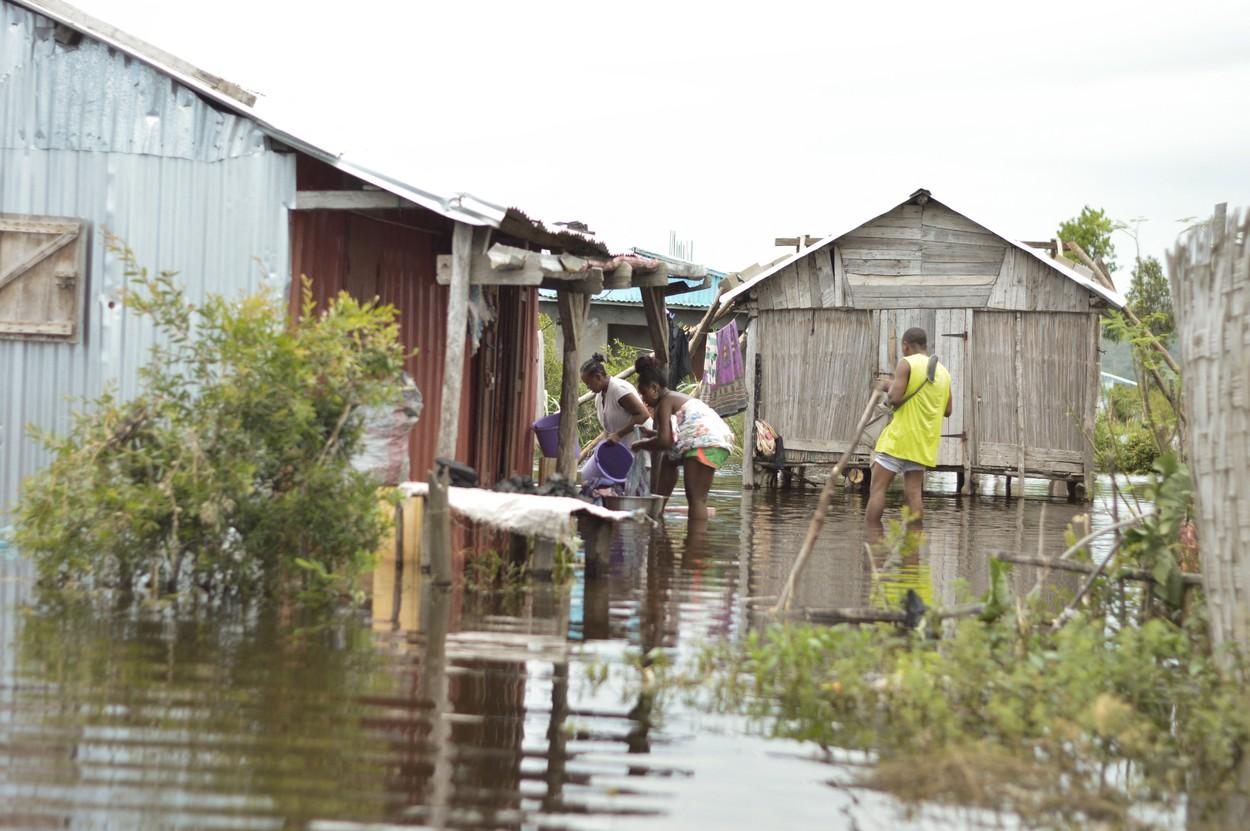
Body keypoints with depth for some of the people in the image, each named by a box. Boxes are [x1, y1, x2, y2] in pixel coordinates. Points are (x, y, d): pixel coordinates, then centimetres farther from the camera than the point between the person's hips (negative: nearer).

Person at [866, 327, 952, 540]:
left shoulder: (906, 363, -7)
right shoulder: (943, 371, 14)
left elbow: (895, 397, -16)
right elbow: (947, 410, 18)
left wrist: (888, 387, 4)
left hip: (900, 435, -6)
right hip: (924, 442, 6)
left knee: (877, 487, -4)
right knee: (913, 491, 3)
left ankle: (874, 540, -13)